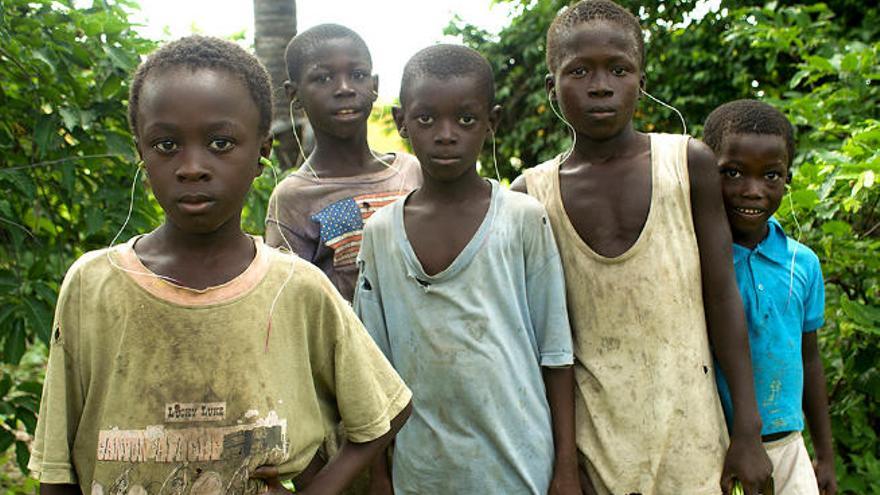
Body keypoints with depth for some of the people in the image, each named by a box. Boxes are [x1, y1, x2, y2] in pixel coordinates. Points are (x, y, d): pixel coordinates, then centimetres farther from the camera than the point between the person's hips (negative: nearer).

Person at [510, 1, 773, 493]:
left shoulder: (689, 163, -2)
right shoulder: (532, 192, -2)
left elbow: (722, 297, -1)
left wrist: (748, 431, -2)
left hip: (685, 419, 0)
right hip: (590, 429, 0)